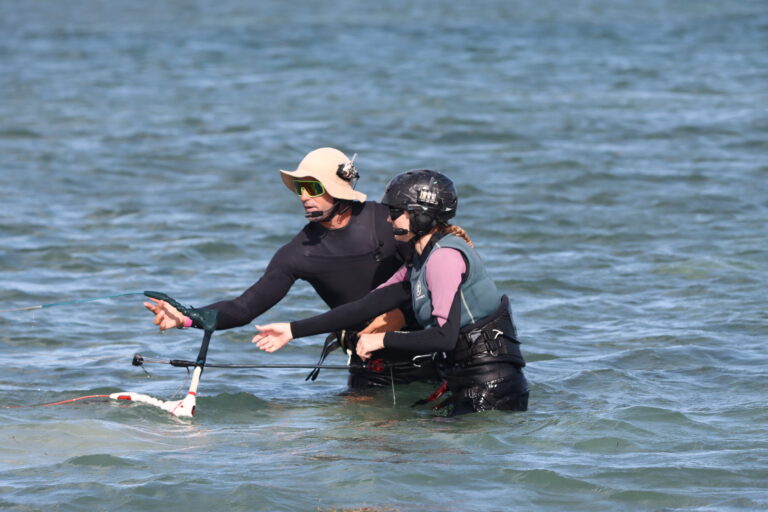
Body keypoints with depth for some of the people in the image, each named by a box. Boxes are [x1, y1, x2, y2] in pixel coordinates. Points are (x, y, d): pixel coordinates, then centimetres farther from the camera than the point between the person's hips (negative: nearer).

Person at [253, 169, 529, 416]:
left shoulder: (445, 257, -15)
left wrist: (383, 339, -12)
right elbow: (367, 306, 13)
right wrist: (294, 331, 10)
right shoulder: (419, 262, 15)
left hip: (492, 386, -9)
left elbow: (444, 337, -22)